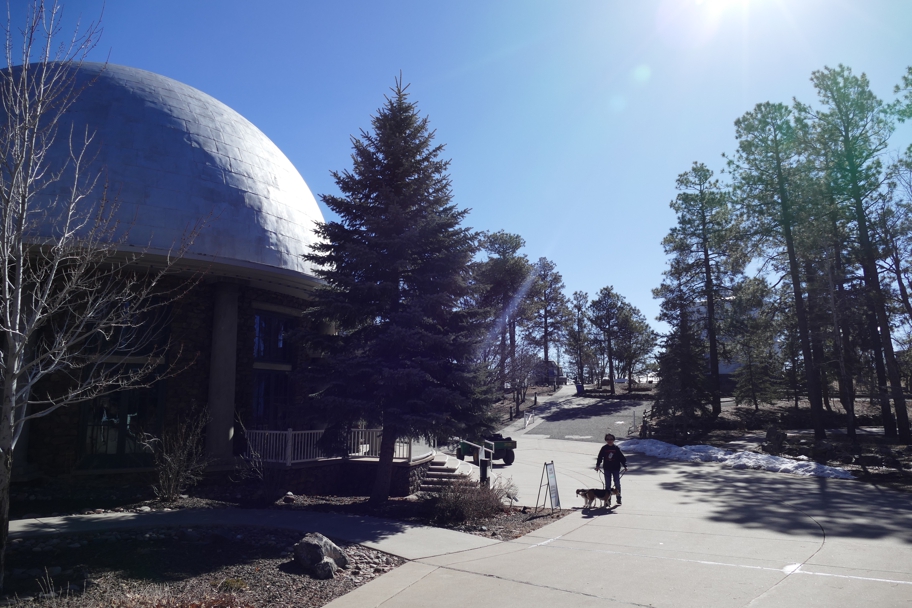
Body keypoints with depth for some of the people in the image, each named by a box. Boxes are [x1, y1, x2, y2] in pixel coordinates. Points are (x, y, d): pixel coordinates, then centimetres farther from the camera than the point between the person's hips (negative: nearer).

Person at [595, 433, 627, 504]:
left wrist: (625, 466, -4)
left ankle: (618, 497, 17)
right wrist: (598, 465, -3)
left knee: (617, 483, 4)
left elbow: (622, 457, 2)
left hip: (616, 468, -1)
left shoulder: (616, 448, -2)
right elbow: (600, 458, 6)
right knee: (607, 484, 5)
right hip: (607, 469, 1)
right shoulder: (604, 448, 0)